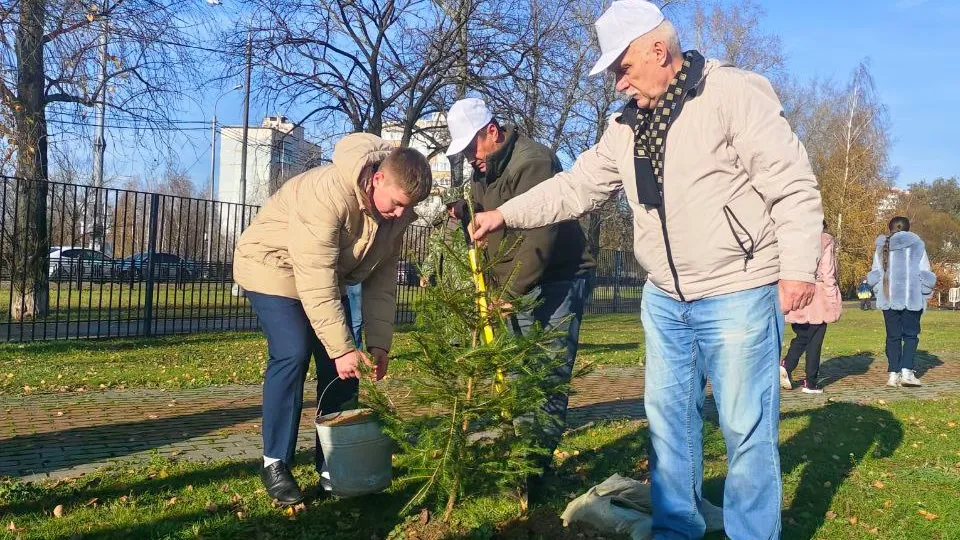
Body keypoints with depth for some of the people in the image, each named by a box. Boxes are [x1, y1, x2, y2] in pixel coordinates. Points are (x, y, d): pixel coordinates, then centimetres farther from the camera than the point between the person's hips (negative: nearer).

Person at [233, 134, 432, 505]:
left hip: (326, 274, 7)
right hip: (274, 263, -7)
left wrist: (378, 344, -13)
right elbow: (315, 281, -38)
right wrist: (342, 348, -37)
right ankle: (275, 463, -5)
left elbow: (382, 279, -7)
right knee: (292, 355, -20)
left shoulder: (395, 212, -12)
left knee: (342, 364, -1)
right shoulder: (328, 193, -36)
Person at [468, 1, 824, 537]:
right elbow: (575, 187, 14)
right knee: (669, 414, 14)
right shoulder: (625, 127, 10)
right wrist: (505, 213, 8)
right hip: (665, 299, 7)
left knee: (747, 424, 2)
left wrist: (798, 266, -17)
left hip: (739, 295, -7)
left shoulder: (735, 93, -10)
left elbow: (793, 184, -13)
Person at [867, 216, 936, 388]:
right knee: (911, 335, 5)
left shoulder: (881, 248, 6)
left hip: (888, 300, 2)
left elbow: (874, 276, 7)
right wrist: (926, 293, 14)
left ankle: (893, 374, 2)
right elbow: (926, 275, -1)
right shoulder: (916, 245, -2)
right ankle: (907, 370, -8)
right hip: (912, 299, -2)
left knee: (893, 336, 7)